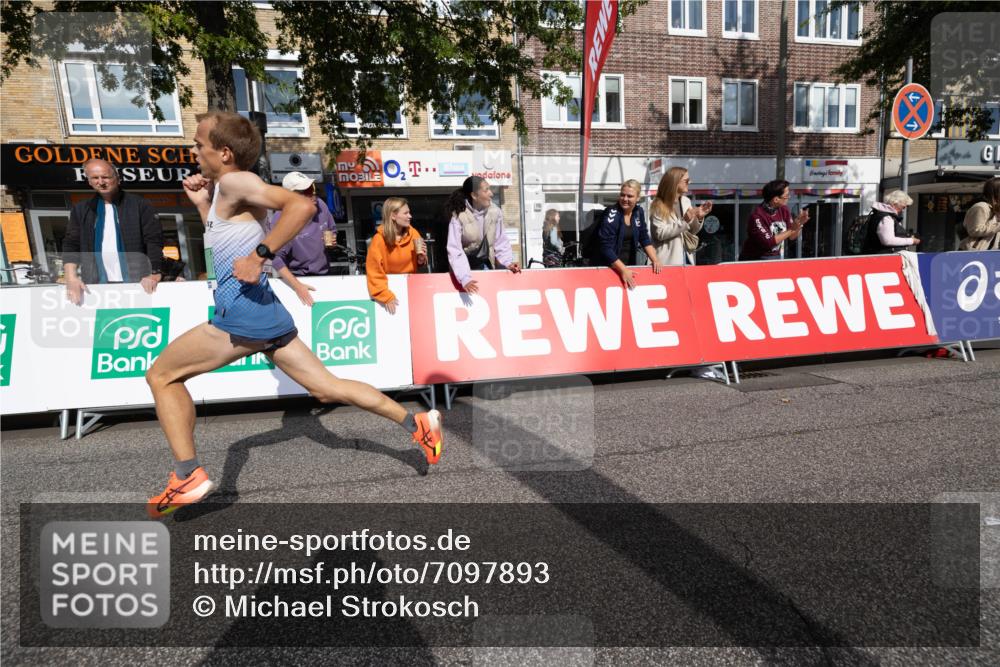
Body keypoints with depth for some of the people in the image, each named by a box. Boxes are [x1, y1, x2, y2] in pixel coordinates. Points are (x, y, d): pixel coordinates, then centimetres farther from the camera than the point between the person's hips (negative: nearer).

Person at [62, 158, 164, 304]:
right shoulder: (82, 210, 13)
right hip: (96, 285, 3)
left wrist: (154, 274, -14)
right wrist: (71, 278, -6)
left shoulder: (138, 204, 4)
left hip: (136, 283, -3)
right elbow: (71, 245, 10)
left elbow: (154, 240, -3)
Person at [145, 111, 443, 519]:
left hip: (244, 311, -10)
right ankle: (417, 423, 7)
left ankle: (188, 477, 7)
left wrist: (260, 255, -25)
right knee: (327, 387, 8)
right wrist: (201, 205, 24)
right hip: (266, 313, 10)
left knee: (161, 375, 7)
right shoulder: (224, 193, 23)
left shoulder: (235, 182, -6)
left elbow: (301, 205, -23)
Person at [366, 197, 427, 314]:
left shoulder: (413, 233, -6)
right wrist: (386, 296, -23)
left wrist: (421, 259, -13)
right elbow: (374, 273, -16)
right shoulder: (379, 240, -17)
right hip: (390, 288, -3)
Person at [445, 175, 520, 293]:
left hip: (486, 265, 3)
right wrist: (465, 278, -34)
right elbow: (455, 250, -25)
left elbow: (501, 242, 0)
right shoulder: (458, 216, -20)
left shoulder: (495, 212, -10)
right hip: (466, 266, -3)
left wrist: (508, 262, -15)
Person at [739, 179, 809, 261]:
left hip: (777, 257, 6)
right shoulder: (757, 216, -20)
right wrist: (791, 230, -20)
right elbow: (768, 243, -23)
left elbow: (791, 237, 6)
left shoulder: (783, 210, 1)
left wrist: (800, 224, -12)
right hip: (755, 260, -6)